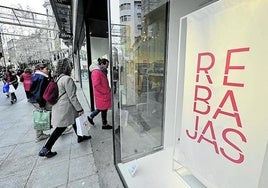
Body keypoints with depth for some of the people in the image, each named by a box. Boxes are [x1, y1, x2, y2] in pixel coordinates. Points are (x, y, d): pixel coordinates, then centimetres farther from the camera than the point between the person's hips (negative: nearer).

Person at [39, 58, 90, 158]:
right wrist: (80, 109, -14)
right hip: (65, 107, -10)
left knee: (75, 119, 22)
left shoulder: (59, 78, 8)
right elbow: (72, 97, -21)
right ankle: (45, 149, 14)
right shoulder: (68, 79, -21)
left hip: (59, 105, 10)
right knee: (61, 128, 2)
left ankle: (80, 137, 40)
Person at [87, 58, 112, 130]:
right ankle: (105, 124, 19)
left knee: (100, 108, 20)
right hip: (101, 95, -10)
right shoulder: (96, 72, -18)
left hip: (104, 94, 10)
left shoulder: (102, 71, 15)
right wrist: (106, 91, -19)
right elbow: (96, 85, -26)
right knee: (104, 109, 3)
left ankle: (90, 117, 36)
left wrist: (108, 89, 9)